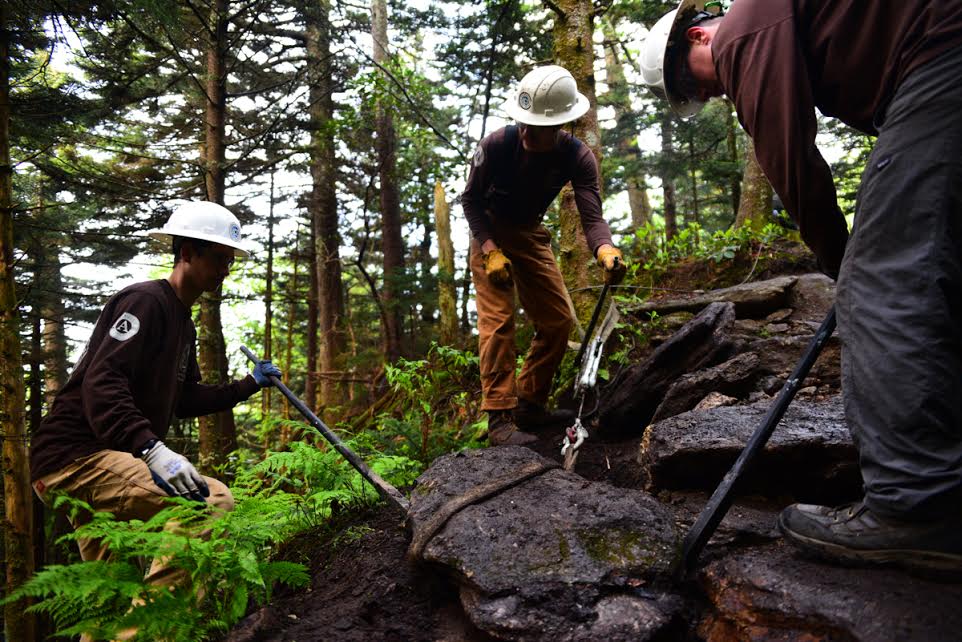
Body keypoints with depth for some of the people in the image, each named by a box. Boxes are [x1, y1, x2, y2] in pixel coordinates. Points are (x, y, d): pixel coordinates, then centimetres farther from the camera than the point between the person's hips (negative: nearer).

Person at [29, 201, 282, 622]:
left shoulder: (183, 324, 18)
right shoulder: (146, 300, -13)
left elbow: (185, 401, 24)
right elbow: (100, 385, -26)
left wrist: (251, 383, 17)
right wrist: (150, 448, -38)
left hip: (99, 460, 11)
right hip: (74, 456, -11)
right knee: (212, 501, -30)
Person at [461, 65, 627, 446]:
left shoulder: (578, 158, -20)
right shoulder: (496, 145, -25)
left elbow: (592, 216, -27)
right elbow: (470, 199, -14)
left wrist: (605, 251, -50)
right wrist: (491, 251, -26)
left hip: (531, 235, 4)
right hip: (490, 233, -4)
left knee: (558, 321, 1)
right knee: (498, 319, -16)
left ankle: (529, 405, 13)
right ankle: (499, 419, -15)